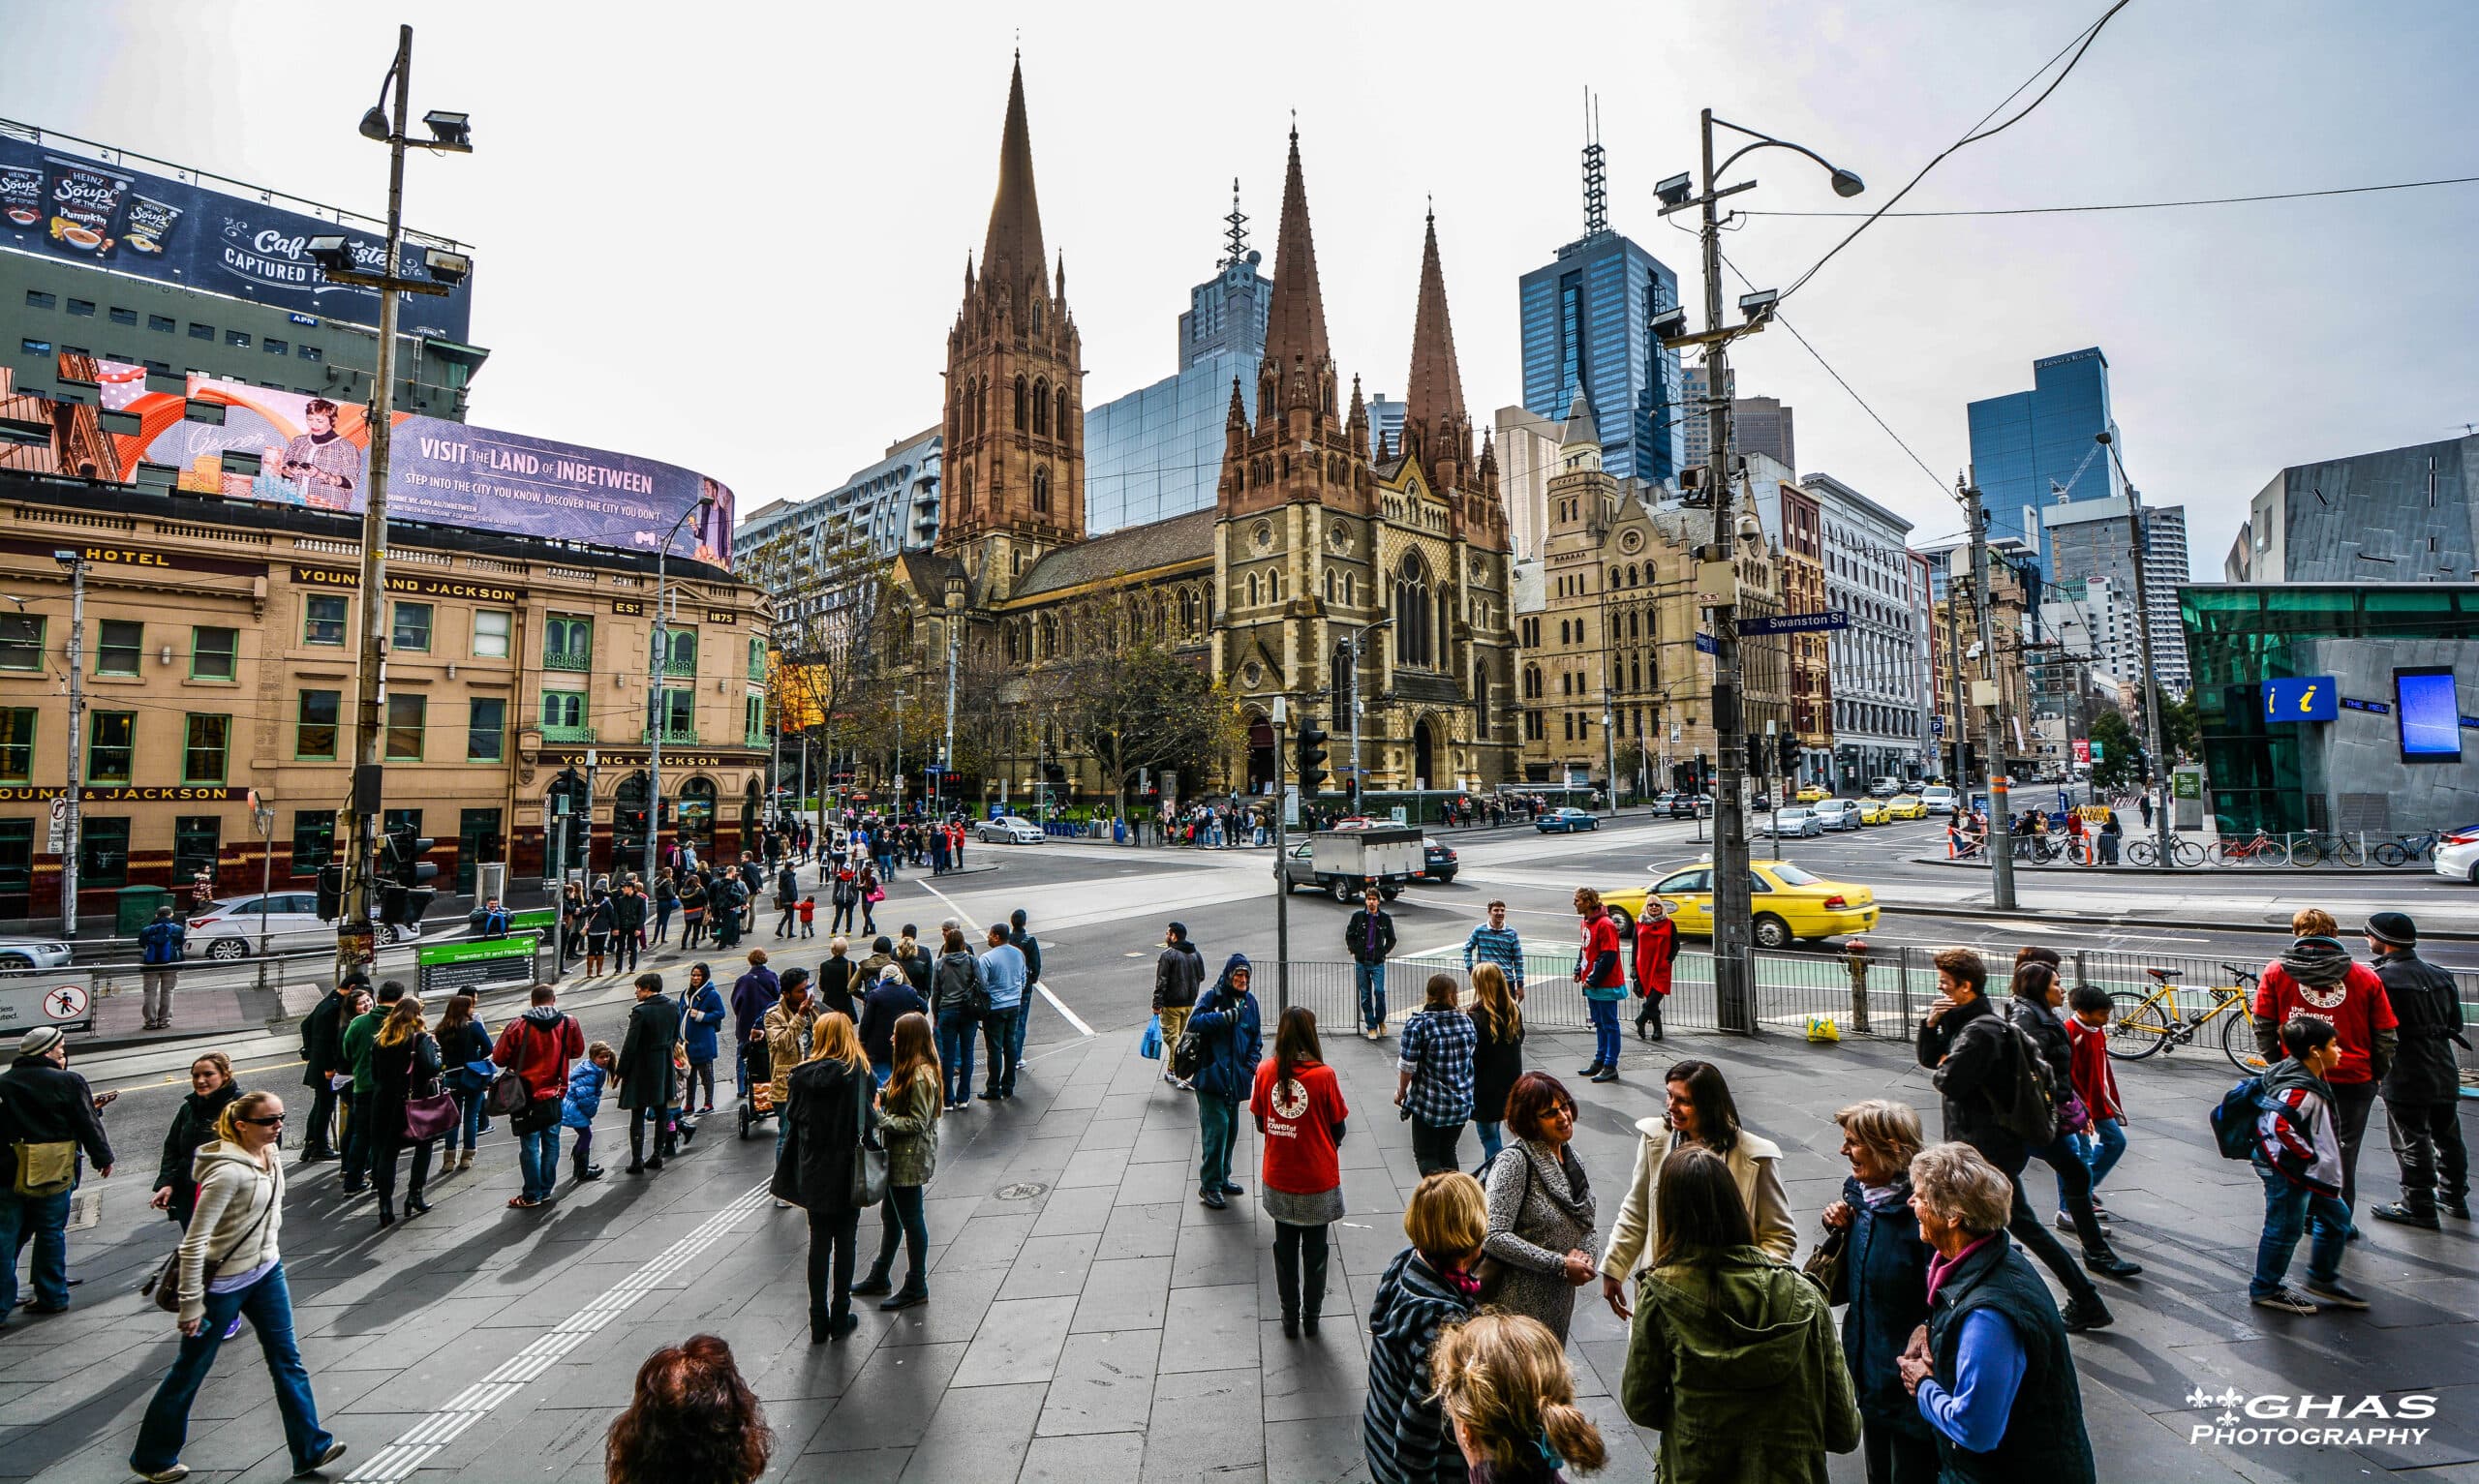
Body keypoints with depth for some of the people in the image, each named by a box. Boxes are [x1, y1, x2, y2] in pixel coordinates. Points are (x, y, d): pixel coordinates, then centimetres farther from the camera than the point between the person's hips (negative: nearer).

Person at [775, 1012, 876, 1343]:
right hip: (846, 1170, -3)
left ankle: (818, 1321, 20)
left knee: (818, 1242, 14)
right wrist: (877, 1111, 4)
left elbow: (793, 1117, 1)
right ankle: (840, 1318, 18)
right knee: (844, 1243, 10)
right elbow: (867, 1120, -15)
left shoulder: (803, 1073, -4)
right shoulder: (857, 1072, -15)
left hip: (813, 1171, 3)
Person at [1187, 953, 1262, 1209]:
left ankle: (1221, 1178, 29)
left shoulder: (1249, 1002, 9)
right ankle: (1209, 1185, -2)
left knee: (1231, 1128, 14)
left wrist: (1250, 1065, 4)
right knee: (1217, 1126, -12)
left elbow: (1256, 1038, 17)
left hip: (1235, 1078, 6)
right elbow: (1194, 1022, -20)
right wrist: (1225, 1017, -28)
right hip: (1212, 1075, -6)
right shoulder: (1213, 996, -8)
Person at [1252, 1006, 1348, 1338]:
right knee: (1315, 1250, 17)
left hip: (1278, 1180, 2)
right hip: (1318, 1181, -2)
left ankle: (1290, 1318, 31)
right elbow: (1337, 1130, -8)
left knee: (1285, 1249, 19)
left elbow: (1260, 1124, 1)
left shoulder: (1265, 1071, -10)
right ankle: (1311, 1318, 32)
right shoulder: (1323, 1075, -19)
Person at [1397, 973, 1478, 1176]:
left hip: (1429, 1103, -5)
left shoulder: (1417, 1024, -15)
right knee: (1447, 1152, 19)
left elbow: (1407, 1066, -13)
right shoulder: (1467, 1021, 1)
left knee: (1425, 1155, 5)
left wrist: (1401, 1092, 5)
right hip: (1461, 1103, 5)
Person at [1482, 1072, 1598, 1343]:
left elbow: (1588, 1228, 15)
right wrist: (1562, 1265, -21)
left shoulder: (1574, 1161, 6)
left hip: (1560, 1300, 7)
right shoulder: (1514, 1161, -18)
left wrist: (1584, 1256, -7)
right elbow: (1494, 1237, -24)